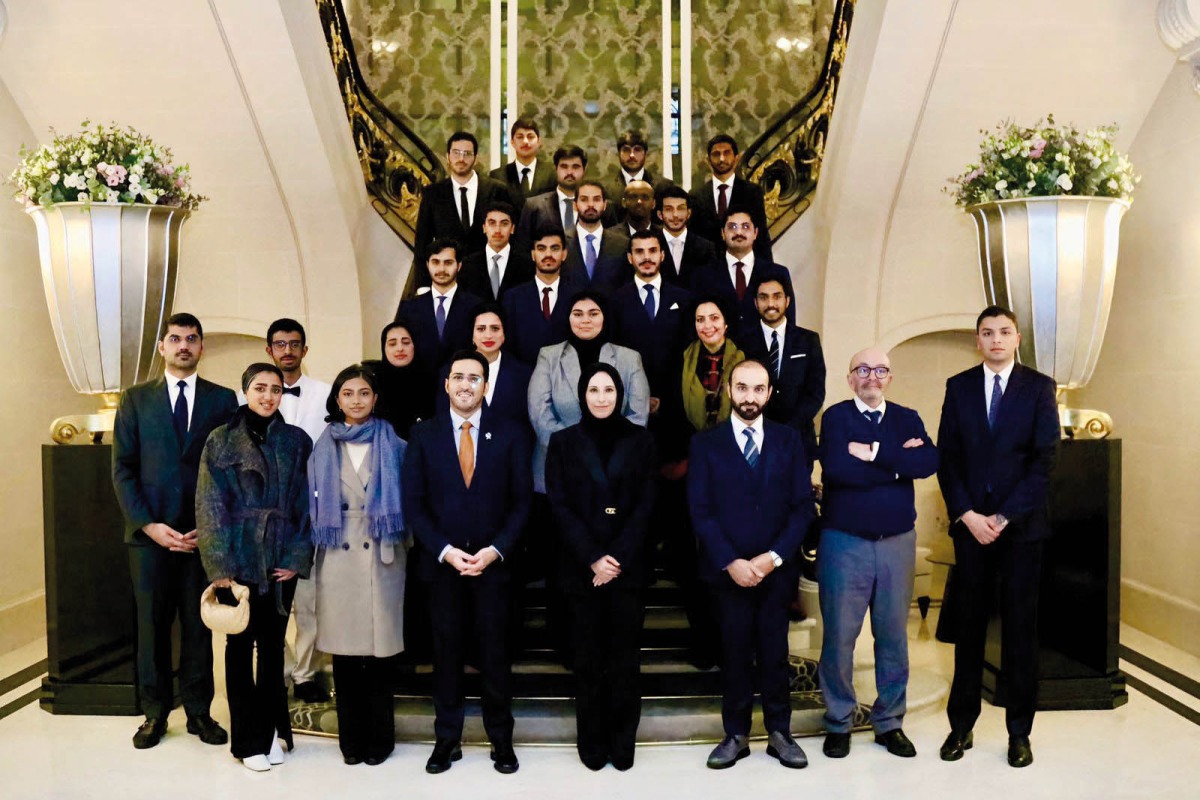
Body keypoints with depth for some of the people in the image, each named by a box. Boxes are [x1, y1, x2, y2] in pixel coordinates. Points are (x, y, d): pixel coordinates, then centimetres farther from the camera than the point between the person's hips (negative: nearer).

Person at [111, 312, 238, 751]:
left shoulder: (223, 399, 6)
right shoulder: (136, 399, 8)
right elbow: (122, 469, 3)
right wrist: (148, 524, -8)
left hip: (204, 531, 0)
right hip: (149, 532, 1)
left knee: (199, 625, 5)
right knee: (152, 624, 6)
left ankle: (199, 711, 16)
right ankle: (155, 712, 19)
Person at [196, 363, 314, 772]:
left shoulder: (296, 441, 5)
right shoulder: (221, 441, 0)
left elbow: (305, 503, 4)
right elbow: (211, 506, -3)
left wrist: (297, 557, -4)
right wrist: (219, 565, -10)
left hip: (280, 560, 2)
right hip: (239, 558, -1)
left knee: (273, 645, 9)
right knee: (240, 645, 5)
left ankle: (272, 730, 22)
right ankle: (250, 739, 16)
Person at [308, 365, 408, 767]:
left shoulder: (393, 446, 6)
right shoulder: (323, 448, 11)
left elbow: (407, 501, 5)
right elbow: (314, 504, 11)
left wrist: (405, 548, -1)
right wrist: (312, 549, 4)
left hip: (382, 556, -1)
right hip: (337, 559, 2)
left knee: (381, 648, 1)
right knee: (344, 651, 5)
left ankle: (380, 737, 15)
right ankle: (351, 738, 18)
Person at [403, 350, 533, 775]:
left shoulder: (509, 434, 1)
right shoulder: (423, 434, 2)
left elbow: (521, 501, 1)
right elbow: (414, 503, 0)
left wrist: (496, 550, -11)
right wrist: (445, 550, -10)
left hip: (493, 561, 0)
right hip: (442, 562, 1)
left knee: (495, 654, 7)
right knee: (446, 653, 9)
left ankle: (501, 740, 21)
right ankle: (447, 740, 22)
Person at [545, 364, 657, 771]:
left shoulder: (640, 440, 4)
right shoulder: (563, 442, 4)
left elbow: (645, 505, 0)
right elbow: (560, 506, -2)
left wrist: (618, 558, -10)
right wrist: (593, 558, -11)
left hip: (629, 566, 0)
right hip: (582, 567, 0)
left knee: (624, 657, 5)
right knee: (589, 658, 5)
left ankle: (623, 743, 17)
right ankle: (592, 744, 17)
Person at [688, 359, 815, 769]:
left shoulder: (788, 440, 5)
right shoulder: (705, 443, 2)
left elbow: (802, 506, 1)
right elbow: (701, 511, -3)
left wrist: (772, 557, -10)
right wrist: (731, 562, -13)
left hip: (777, 570, 1)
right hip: (727, 570, -1)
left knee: (774, 654, 9)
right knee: (734, 654, 8)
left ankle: (779, 733, 23)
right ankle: (735, 735, 21)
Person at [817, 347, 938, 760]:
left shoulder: (907, 418, 8)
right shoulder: (836, 416, -3)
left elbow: (930, 462, -11)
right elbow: (836, 468, -20)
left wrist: (874, 453, -18)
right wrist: (897, 463, -12)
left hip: (897, 542, 3)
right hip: (844, 542, -3)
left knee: (894, 636, 11)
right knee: (839, 636, 3)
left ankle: (890, 722, 26)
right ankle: (838, 723, 19)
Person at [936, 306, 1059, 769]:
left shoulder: (1039, 387, 1)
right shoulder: (959, 387, 7)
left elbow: (1045, 458, -6)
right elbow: (947, 456, 3)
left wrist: (1004, 517, -11)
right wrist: (967, 515, -8)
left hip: (1022, 525, -1)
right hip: (970, 523, 2)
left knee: (1020, 629, 6)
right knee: (968, 626, 7)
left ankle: (1019, 731, 19)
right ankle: (961, 725, 18)